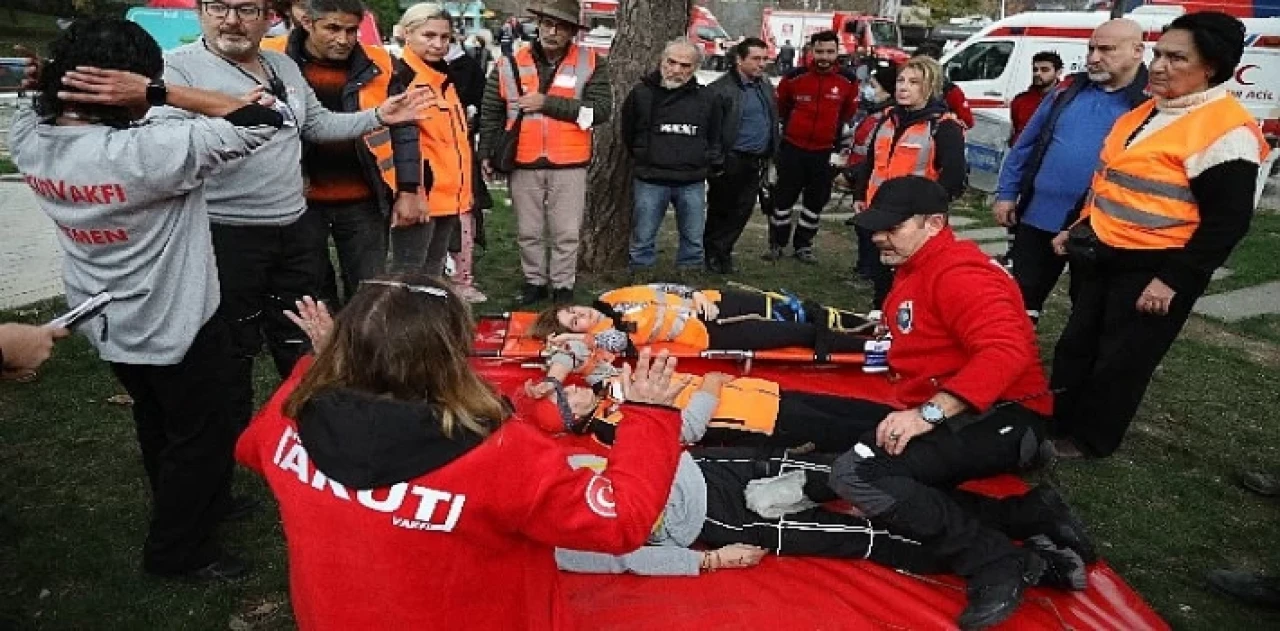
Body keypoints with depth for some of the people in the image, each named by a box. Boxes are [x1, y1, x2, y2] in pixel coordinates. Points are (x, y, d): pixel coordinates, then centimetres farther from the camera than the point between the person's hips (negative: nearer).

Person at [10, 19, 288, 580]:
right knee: (201, 434, 13)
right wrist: (158, 90, -31)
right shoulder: (147, 153, -33)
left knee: (157, 425, 26)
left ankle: (195, 507, 48)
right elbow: (264, 120, -30)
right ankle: (177, 550, 29)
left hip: (106, 324, 8)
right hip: (176, 325, -7)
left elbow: (38, 103, 15)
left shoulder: (28, 139, -11)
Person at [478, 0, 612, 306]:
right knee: (528, 232, 13)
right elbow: (491, 113, 9)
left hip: (569, 165, -2)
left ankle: (563, 286, 22)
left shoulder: (590, 64, -3)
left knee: (566, 233, 6)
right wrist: (486, 153, 4)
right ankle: (535, 281, 29)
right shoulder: (511, 64, 3)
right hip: (524, 164, 2)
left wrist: (548, 103, -17)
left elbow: (601, 110, -14)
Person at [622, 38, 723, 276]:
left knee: (693, 241, 12)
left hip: (693, 182, 2)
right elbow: (628, 134, 10)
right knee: (643, 239, 6)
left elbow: (714, 138, 19)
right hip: (651, 180, -2)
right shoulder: (642, 93, -2)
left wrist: (714, 163, 14)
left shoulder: (706, 99, 4)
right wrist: (643, 157, 11)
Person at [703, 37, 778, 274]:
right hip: (731, 162, -7)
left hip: (756, 162, 7)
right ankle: (712, 253, 20)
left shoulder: (766, 86, 12)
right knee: (720, 210, 6)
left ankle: (722, 252, 23)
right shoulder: (721, 89, -12)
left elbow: (773, 121, 18)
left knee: (741, 211, 11)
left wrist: (769, 155, 13)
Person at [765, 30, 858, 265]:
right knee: (783, 197, 4)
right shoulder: (794, 78, -9)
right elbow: (781, 107, 10)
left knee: (816, 201, 9)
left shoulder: (848, 82, -4)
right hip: (792, 149, -2)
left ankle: (803, 245, 23)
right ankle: (776, 243, 16)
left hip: (824, 153, 2)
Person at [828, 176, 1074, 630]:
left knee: (855, 474, -23)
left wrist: (929, 413, -32)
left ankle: (999, 562, -14)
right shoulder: (917, 269, 17)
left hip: (1001, 419, -11)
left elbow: (1006, 350, -29)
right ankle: (1026, 519, -1)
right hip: (945, 417, 11)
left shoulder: (958, 272, -15)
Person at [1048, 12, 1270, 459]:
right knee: (1076, 344, 17)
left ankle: (1090, 439, 22)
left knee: (1121, 362, 6)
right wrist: (1077, 229, 17)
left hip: (1152, 269, -8)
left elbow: (1227, 221, -19)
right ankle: (1057, 420, 32)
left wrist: (1173, 280, -20)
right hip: (1100, 254, 8)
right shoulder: (1147, 112, 9)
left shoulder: (1226, 131, -18)